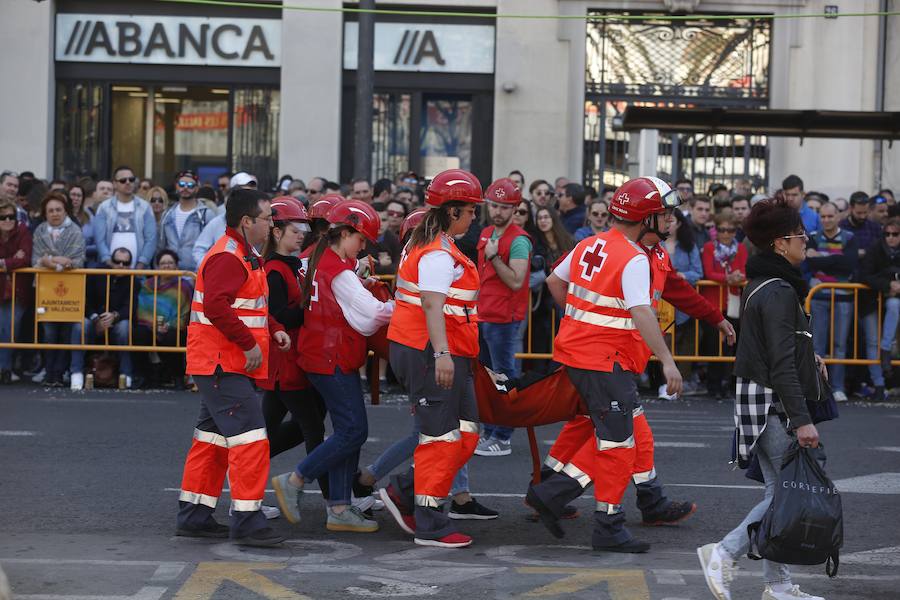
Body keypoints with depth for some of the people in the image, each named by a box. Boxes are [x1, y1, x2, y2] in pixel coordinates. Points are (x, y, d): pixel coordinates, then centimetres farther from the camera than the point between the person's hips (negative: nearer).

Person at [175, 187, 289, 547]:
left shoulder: (246, 256, 18)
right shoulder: (227, 257, -17)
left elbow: (251, 306, 28)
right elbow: (216, 306, -29)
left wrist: (273, 329, 11)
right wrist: (249, 343, -25)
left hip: (223, 365, 11)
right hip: (222, 364, -11)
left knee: (213, 439, 15)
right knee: (250, 439, -12)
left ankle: (193, 516, 22)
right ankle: (247, 522, -9)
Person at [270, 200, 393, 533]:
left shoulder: (323, 259, 12)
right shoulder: (339, 271, -17)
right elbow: (373, 312, -16)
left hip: (335, 356, 10)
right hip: (332, 359, -10)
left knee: (347, 431, 9)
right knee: (354, 430, -9)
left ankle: (339, 509, 9)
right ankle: (293, 481, -3)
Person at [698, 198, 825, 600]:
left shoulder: (761, 285, 13)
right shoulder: (779, 292, -17)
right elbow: (782, 364, -21)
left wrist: (806, 356, 30)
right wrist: (802, 419, -22)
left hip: (757, 399, 10)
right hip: (774, 405, -10)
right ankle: (725, 554, -6)